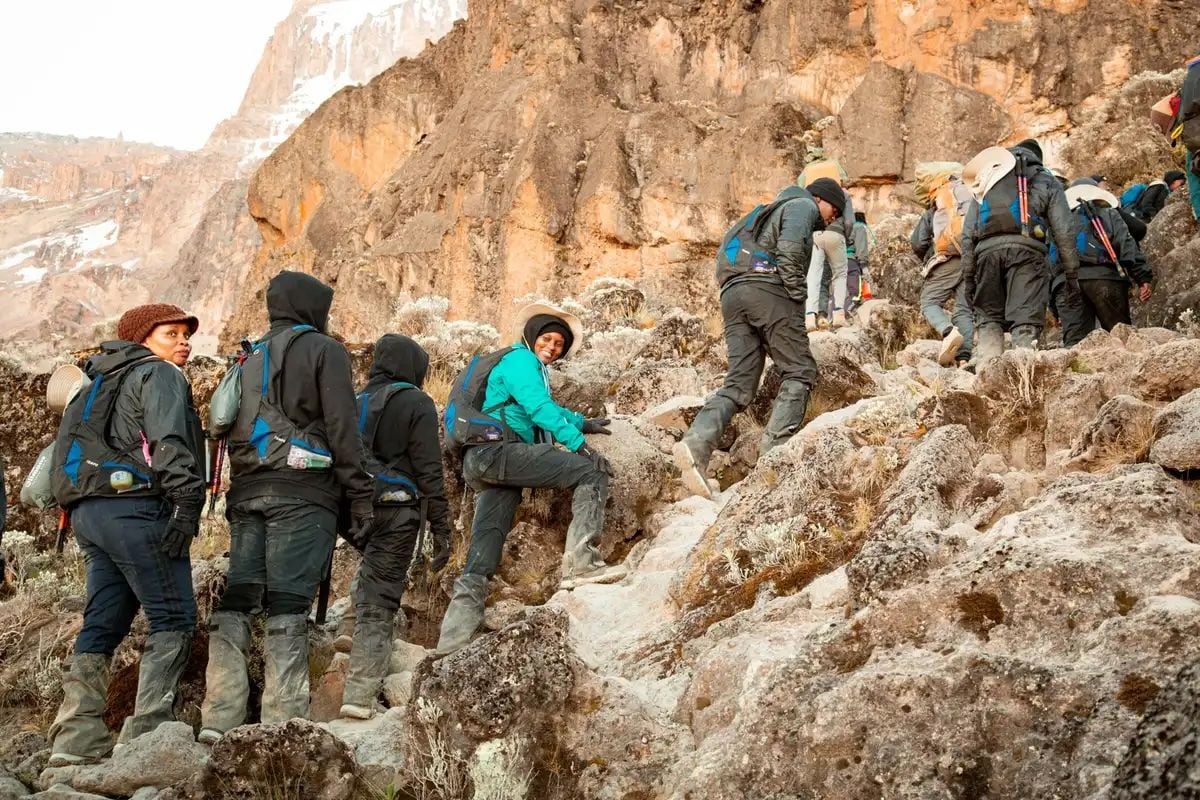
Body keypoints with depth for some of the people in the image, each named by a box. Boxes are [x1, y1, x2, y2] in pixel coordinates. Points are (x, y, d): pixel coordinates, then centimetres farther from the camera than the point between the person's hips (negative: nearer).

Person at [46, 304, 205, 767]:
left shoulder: (104, 383, 29)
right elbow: (169, 442, -15)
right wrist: (187, 503, -22)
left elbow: (63, 451, 25)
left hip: (88, 511, 9)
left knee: (102, 626, 7)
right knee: (173, 619, -8)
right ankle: (146, 734, -16)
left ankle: (75, 742, 2)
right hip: (135, 506, -9)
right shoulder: (159, 374, 2)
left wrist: (78, 513, 22)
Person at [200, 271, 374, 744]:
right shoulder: (323, 350, 4)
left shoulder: (251, 358, 24)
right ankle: (282, 720, -14)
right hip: (302, 489, -6)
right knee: (289, 605, -9)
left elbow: (229, 426, 20)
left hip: (246, 491, 6)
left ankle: (219, 717, -6)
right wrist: (361, 493, -5)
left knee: (235, 601, 1)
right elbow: (342, 426, -5)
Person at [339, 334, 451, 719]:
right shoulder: (416, 403, -2)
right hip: (396, 510, -5)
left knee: (369, 591, 15)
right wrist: (441, 530, -6)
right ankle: (360, 694, -8)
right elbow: (429, 471, -7)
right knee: (379, 600, -4)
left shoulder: (357, 402, 16)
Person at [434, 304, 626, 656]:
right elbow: (541, 408, -12)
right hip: (498, 450, -10)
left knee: (486, 543, 1)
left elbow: (545, 410, 49)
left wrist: (583, 423, 43)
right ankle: (581, 561, -27)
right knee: (593, 471, -13)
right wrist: (580, 445, -18)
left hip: (480, 465, 10)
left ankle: (453, 640, -7)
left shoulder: (530, 367, 32)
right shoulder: (520, 359, 2)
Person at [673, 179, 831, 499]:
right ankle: (775, 447, -18)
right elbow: (790, 248, -10)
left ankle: (697, 443, -24)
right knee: (799, 370, -2)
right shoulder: (803, 205, 11)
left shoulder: (773, 212, 38)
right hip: (768, 288, -8)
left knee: (739, 384, -2)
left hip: (733, 294, 8)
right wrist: (798, 295, -9)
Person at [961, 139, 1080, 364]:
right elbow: (1064, 230, 11)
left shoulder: (985, 184, 29)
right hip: (1026, 247, -2)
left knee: (988, 316, 11)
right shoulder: (1046, 182, 22)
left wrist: (968, 276, 18)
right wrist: (1072, 273, 11)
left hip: (987, 249, 2)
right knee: (1026, 320, -7)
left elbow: (968, 233, 20)